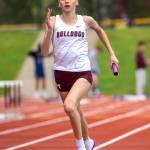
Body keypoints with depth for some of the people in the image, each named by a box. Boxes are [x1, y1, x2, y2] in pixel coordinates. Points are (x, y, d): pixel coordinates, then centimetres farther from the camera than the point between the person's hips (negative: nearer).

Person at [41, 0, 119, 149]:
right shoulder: (54, 21, -2)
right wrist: (49, 30, -20)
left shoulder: (86, 20, 1)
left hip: (83, 72, -2)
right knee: (75, 113, 15)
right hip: (61, 73, 2)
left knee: (69, 106, -27)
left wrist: (112, 53, 22)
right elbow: (44, 52, -7)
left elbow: (99, 30, 25)